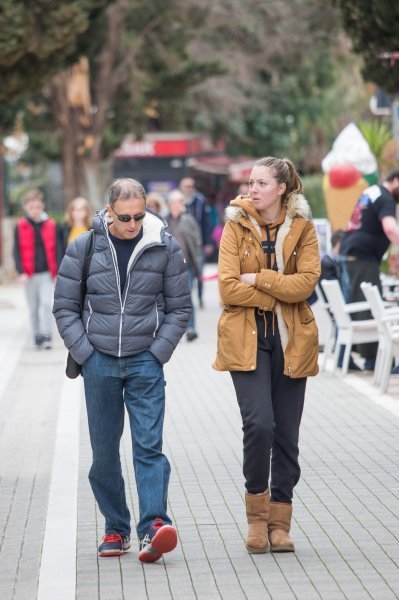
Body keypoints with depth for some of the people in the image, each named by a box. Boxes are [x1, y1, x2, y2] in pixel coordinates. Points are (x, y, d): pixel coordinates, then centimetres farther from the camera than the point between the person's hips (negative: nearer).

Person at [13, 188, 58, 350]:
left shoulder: (51, 225, 3)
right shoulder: (20, 227, 2)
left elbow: (56, 249, 6)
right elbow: (17, 251, 1)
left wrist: (57, 271, -1)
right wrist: (21, 272, -9)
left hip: (46, 274, -1)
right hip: (29, 275, 1)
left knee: (46, 304, -14)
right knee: (33, 309, 8)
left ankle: (47, 336, -12)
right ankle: (37, 337, 19)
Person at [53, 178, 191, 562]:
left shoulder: (165, 248, 0)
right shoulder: (84, 248, 0)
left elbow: (179, 307, 6)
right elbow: (64, 308, 5)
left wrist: (159, 352, -4)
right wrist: (85, 353, -4)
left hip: (145, 361, -1)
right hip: (99, 361, 1)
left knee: (149, 445, -11)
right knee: (104, 450, 6)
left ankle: (154, 526, -18)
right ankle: (116, 529, 16)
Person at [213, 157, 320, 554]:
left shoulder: (302, 227, 4)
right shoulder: (236, 226, 1)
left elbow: (306, 282, -9)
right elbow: (229, 289, -9)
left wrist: (258, 278, -13)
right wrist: (280, 295, -9)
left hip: (291, 341, 2)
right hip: (247, 338, -2)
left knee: (286, 433, 4)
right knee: (259, 423, -17)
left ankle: (280, 521, 15)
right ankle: (257, 514, 2)